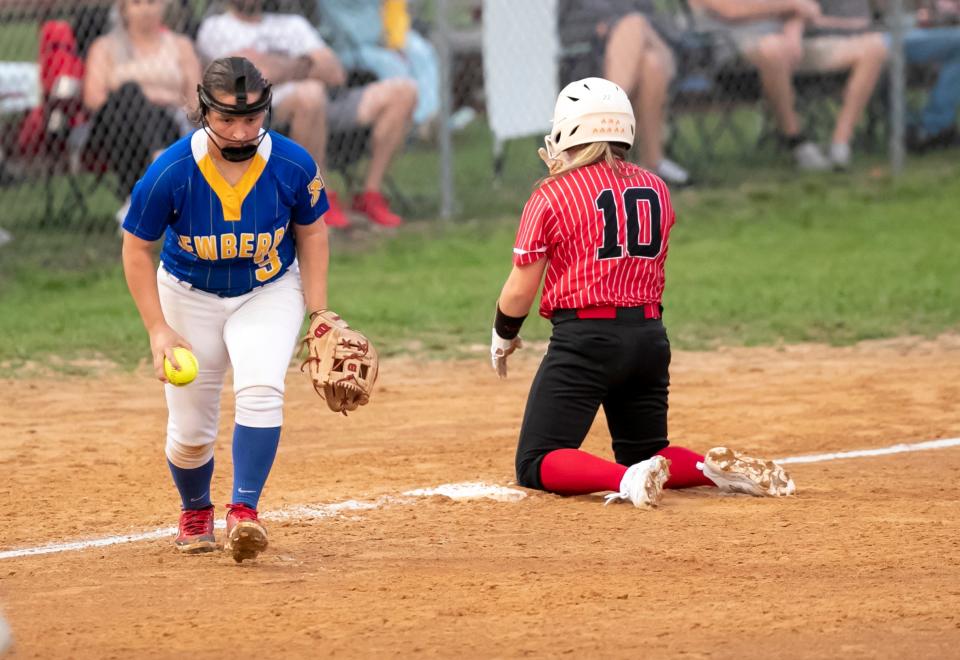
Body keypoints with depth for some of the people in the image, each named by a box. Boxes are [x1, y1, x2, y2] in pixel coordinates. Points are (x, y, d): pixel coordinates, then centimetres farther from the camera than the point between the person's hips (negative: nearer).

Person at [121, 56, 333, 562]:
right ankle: (195, 512, 33)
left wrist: (320, 317, -6)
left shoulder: (294, 166, -21)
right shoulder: (170, 172, -25)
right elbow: (137, 250, -11)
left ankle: (244, 511, -25)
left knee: (261, 390, -27)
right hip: (190, 297, 0)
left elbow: (311, 233, -2)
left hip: (270, 293, 0)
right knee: (190, 430, 3)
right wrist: (158, 329, -16)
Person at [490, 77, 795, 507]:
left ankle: (628, 479, -29)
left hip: (584, 340, -6)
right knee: (644, 455, 22)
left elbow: (520, 290, -5)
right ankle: (715, 468, -8)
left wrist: (503, 336, 17)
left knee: (536, 465, -2)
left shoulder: (552, 195, -6)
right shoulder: (657, 189, 9)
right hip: (651, 336, 6)